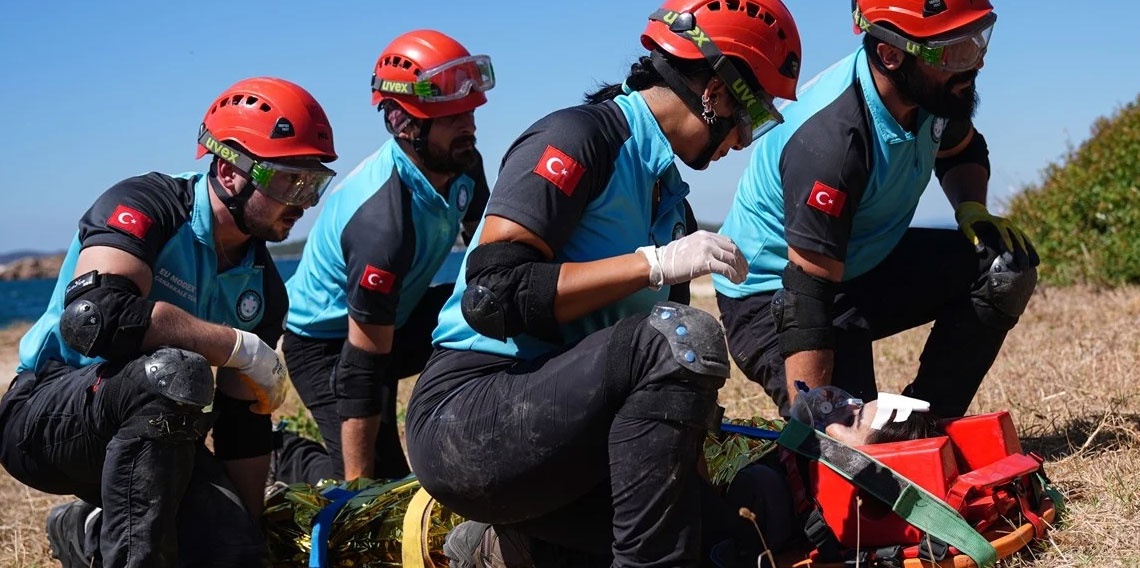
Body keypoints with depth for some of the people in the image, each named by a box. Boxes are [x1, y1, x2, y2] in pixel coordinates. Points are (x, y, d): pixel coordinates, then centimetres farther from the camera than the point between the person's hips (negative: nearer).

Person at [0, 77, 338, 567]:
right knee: (175, 373, -35)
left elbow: (244, 423, 9)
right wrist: (240, 347, -27)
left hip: (152, 434, 7)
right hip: (46, 414, -7)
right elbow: (95, 316, -35)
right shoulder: (146, 206, -16)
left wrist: (250, 528, 6)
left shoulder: (262, 286, 5)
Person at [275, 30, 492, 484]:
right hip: (325, 342, -7)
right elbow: (363, 367, -32)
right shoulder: (382, 220, -35)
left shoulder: (462, 165, -12)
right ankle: (294, 460, 14)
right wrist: (357, 484, -28)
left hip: (396, 319, 7)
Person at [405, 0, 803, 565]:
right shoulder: (580, 136, -10)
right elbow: (493, 296, -21)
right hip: (469, 417, -8)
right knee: (680, 339, -27)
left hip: (560, 424, 8)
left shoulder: (670, 201, 16)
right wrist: (654, 263, -22)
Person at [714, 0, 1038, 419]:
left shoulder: (936, 88, -9)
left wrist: (973, 211, -5)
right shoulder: (830, 139, -33)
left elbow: (961, 150, 17)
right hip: (773, 293, -8)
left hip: (868, 264, 8)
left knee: (1007, 265, -7)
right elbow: (807, 295, -34)